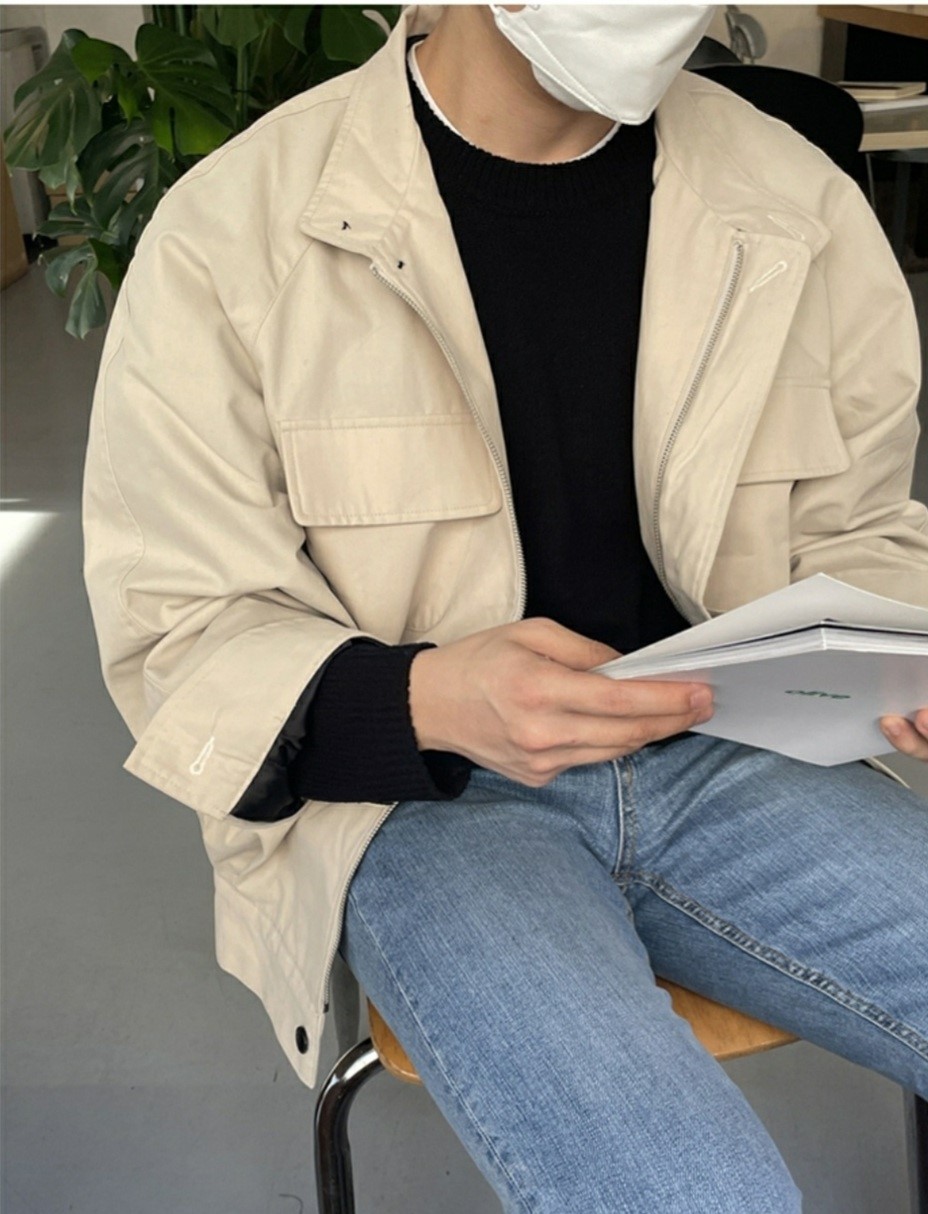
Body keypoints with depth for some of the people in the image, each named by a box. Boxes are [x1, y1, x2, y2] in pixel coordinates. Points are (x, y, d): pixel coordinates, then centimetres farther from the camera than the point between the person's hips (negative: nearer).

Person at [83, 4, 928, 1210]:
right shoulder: (233, 234, -9)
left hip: (728, 751, 4)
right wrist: (427, 700, -25)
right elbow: (177, 634, -6)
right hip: (411, 796, -3)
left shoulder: (801, 204, 1)